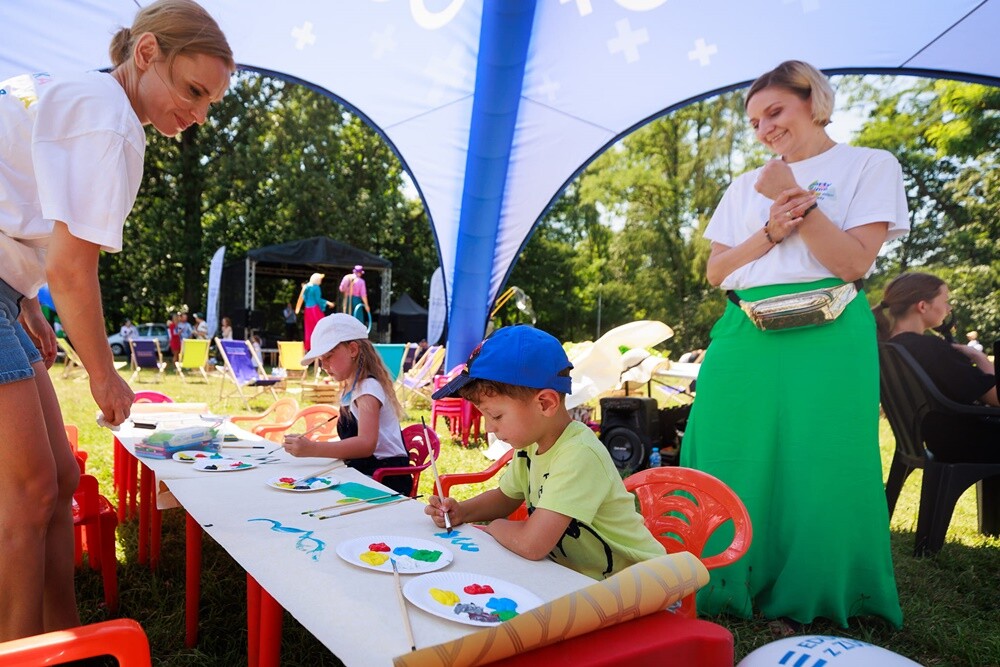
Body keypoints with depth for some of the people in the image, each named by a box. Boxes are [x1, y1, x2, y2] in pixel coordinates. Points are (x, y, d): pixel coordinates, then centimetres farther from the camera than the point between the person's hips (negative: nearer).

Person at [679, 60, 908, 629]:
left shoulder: (871, 166, 5)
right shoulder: (747, 186, 17)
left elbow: (854, 262, -7)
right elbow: (715, 271, 11)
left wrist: (799, 200, -12)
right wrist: (769, 232, -5)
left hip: (826, 338, -4)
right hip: (745, 336, 4)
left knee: (814, 464, -2)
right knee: (734, 460, 3)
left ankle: (807, 601, 14)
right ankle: (727, 591, 16)